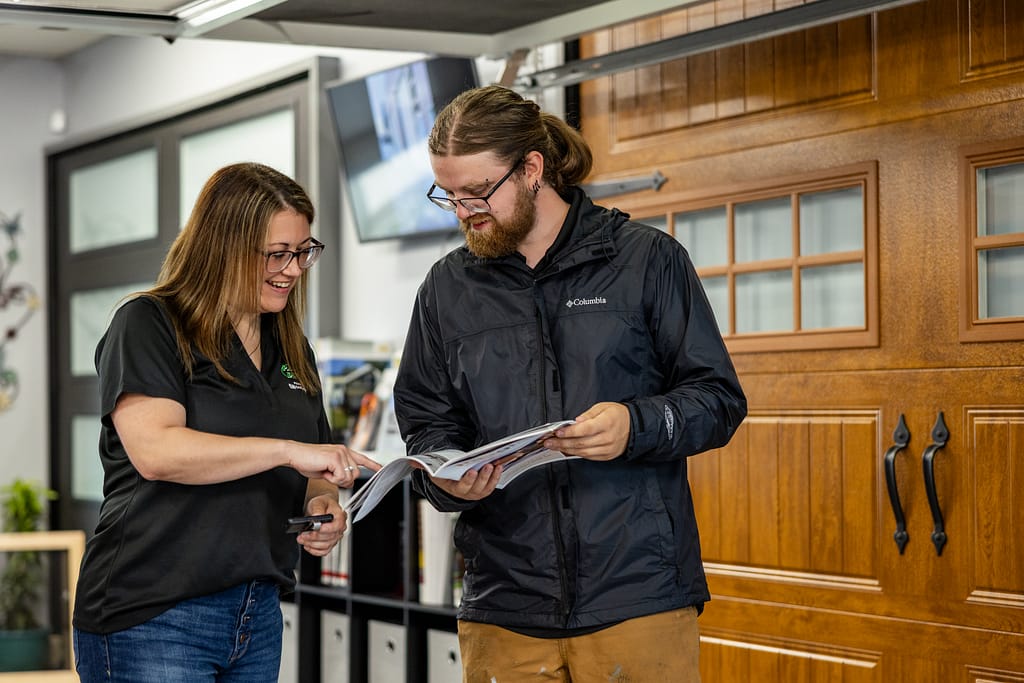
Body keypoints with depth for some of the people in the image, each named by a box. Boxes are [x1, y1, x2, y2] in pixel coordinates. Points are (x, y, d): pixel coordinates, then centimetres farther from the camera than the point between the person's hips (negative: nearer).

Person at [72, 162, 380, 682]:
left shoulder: (292, 352, 16)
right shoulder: (147, 326, -5)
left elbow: (311, 478, 25)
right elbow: (155, 451, -21)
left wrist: (323, 506, 1)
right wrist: (287, 450, -24)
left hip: (259, 617, 7)